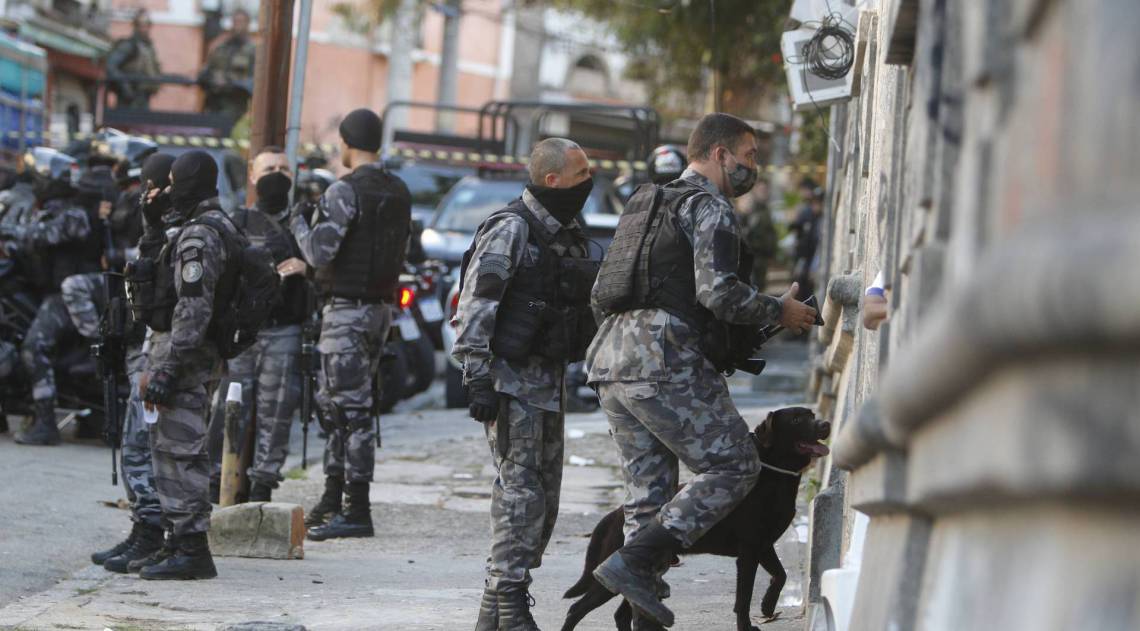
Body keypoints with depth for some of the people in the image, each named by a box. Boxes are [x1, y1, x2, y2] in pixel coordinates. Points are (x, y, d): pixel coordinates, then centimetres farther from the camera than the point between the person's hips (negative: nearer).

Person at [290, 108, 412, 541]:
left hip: (347, 307, -9)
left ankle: (357, 510, -9)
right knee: (334, 403, 17)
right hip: (381, 306, 9)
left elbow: (320, 252, -19)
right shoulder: (399, 193, 12)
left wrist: (299, 223, 1)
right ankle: (333, 498, 22)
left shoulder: (345, 192, -14)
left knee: (352, 408, -8)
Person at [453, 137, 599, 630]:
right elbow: (476, 304, -17)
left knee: (543, 497, 9)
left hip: (549, 380, 9)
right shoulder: (510, 230, -12)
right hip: (510, 377, -9)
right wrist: (478, 377, -22)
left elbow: (591, 305, 26)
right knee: (521, 492, -13)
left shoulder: (570, 236, 15)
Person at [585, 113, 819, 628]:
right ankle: (634, 562, -14)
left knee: (648, 489, 9)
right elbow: (718, 291, -16)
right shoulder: (709, 207, -3)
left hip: (610, 358, 9)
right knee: (733, 466, -4)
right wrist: (778, 312, 0)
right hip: (664, 361, -9)